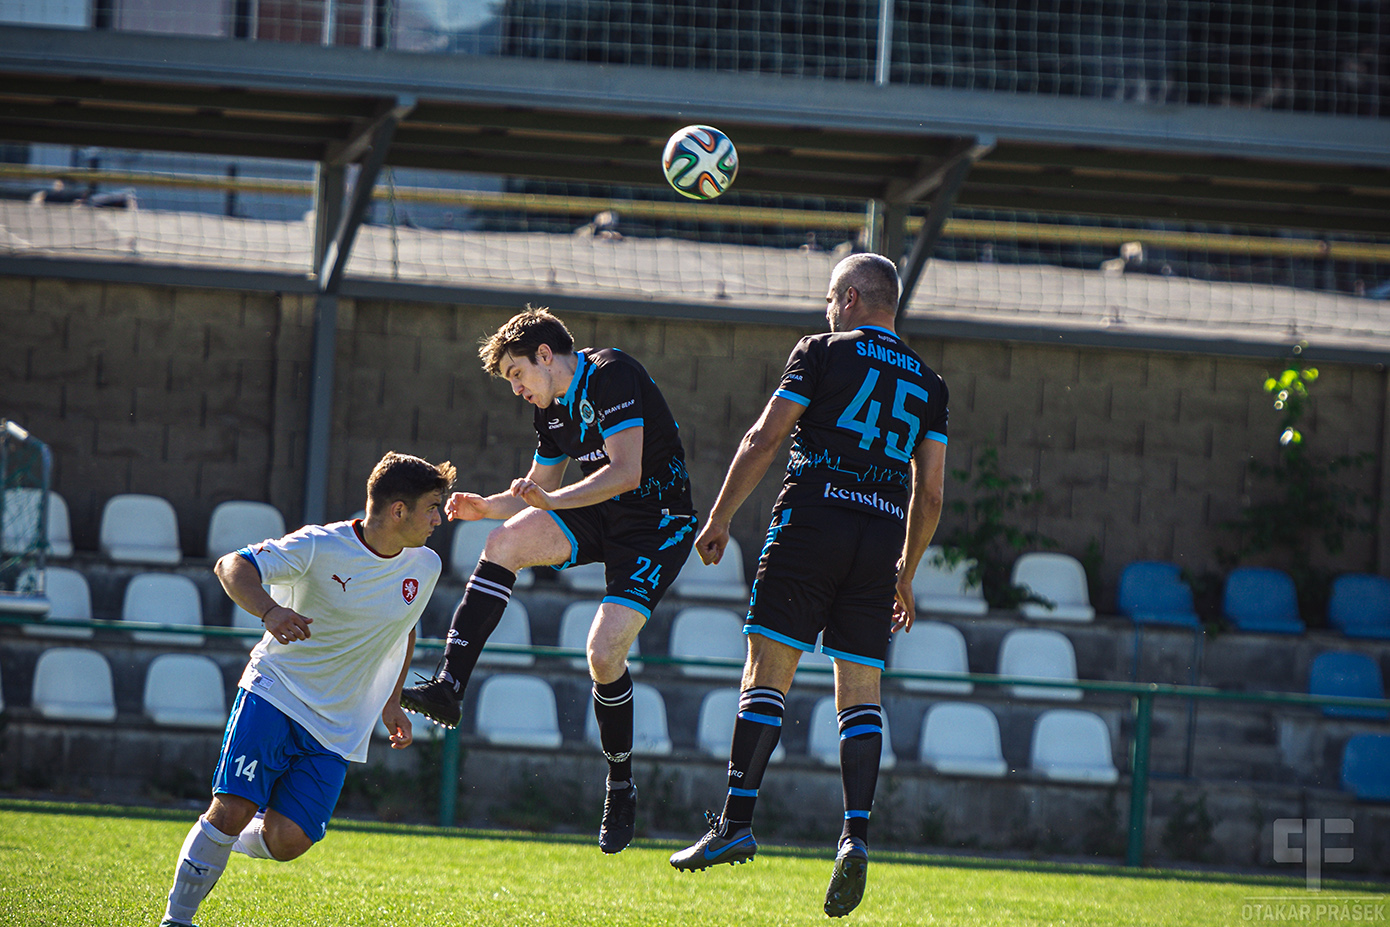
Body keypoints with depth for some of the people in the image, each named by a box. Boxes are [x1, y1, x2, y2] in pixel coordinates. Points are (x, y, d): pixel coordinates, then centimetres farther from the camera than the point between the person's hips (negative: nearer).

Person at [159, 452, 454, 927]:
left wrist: (391, 703, 22)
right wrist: (270, 610, -38)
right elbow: (233, 566, -19)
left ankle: (242, 841, 21)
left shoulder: (424, 567, 4)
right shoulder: (321, 546, -12)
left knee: (287, 841, -13)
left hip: (337, 727, 4)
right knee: (233, 809, -18)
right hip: (274, 694, -4)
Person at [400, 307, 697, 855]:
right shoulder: (552, 410, 10)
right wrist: (488, 507, 3)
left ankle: (621, 786, 3)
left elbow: (627, 471, -26)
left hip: (657, 524, -8)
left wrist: (553, 500, -33)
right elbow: (538, 490, 22)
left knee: (604, 651, -18)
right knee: (504, 544, -18)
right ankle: (448, 686, -22)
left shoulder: (612, 375, -17)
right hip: (596, 516, 8)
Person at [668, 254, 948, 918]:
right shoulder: (927, 382, 17)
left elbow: (764, 438, -1)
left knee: (767, 671, -3)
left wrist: (718, 518, 6)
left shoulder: (823, 352, 5)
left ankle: (736, 821, -11)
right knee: (859, 694, 4)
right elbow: (930, 494, 14)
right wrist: (905, 576, 23)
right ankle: (856, 834, -12)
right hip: (881, 541, 4)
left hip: (812, 521, -4)